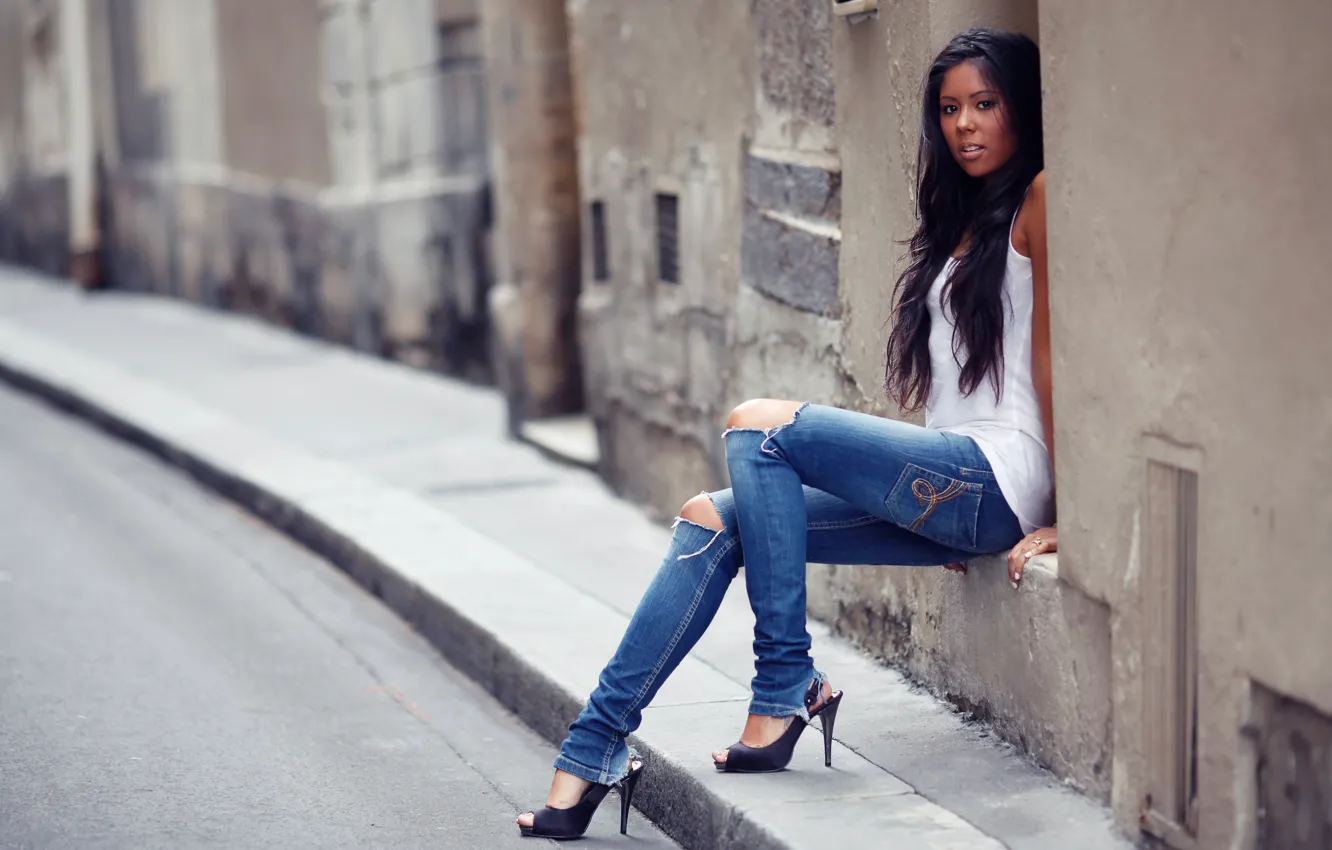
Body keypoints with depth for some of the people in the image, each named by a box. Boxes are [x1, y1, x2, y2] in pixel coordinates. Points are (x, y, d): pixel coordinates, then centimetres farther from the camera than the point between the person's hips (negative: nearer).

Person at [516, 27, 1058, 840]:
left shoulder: (1039, 199, -5)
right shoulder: (966, 216, 22)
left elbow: (1052, 350, -11)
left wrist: (1067, 517, -15)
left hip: (997, 480, -9)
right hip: (949, 491, 9)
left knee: (761, 426, -18)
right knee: (712, 521, -2)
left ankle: (788, 685, -13)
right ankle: (597, 749, -6)